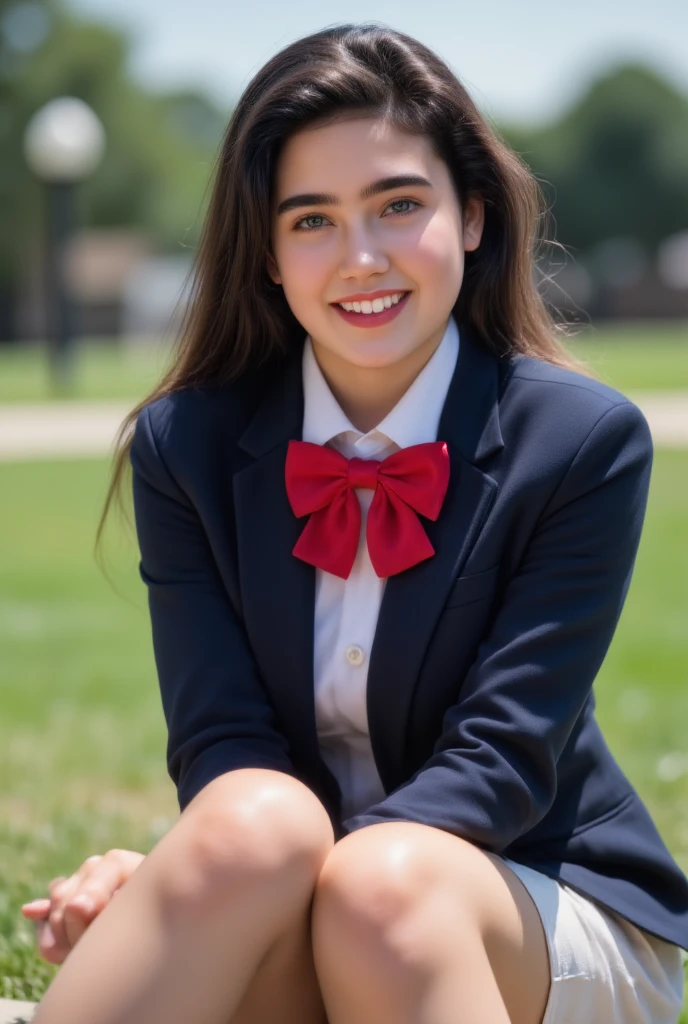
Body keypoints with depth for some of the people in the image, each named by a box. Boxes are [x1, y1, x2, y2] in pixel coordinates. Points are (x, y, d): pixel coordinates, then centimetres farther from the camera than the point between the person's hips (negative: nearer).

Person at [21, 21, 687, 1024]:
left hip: (536, 922, -1)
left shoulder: (587, 442, -7)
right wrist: (175, 884, -32)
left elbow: (505, 752, -14)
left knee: (381, 883, -36)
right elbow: (224, 742, -9)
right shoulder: (186, 446, -1)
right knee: (255, 819, -34)